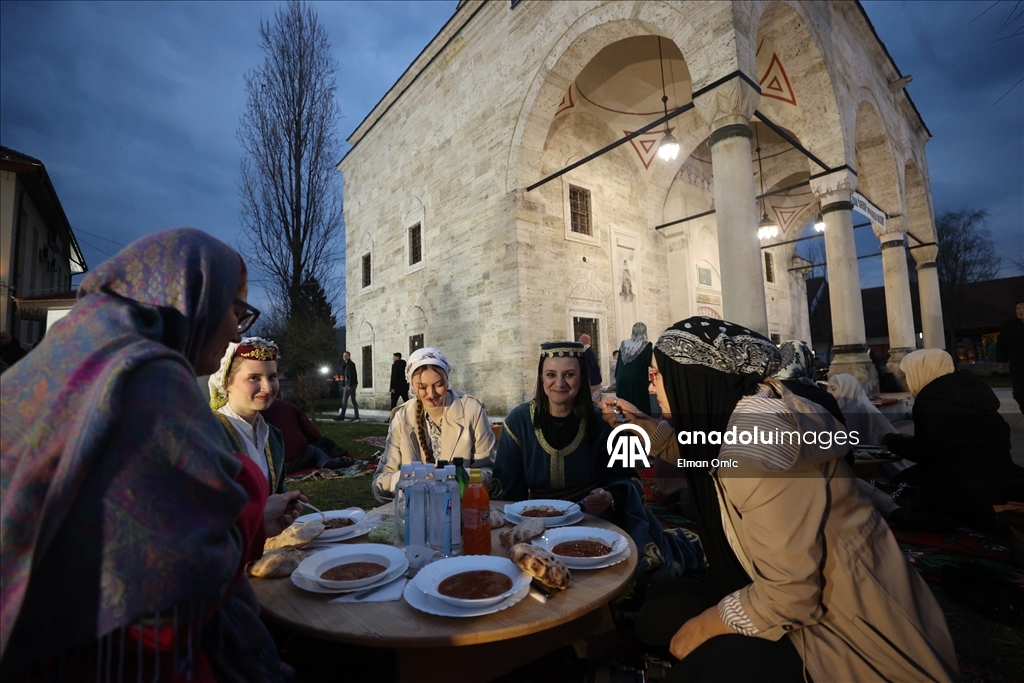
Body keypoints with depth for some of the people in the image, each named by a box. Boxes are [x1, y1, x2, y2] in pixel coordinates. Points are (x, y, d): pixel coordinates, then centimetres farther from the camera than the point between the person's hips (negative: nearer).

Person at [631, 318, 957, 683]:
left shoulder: (755, 436, -30)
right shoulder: (734, 411, -3)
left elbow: (790, 595, -26)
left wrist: (698, 629, -13)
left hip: (849, 621, -8)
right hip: (805, 592, 8)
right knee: (659, 608, 1)